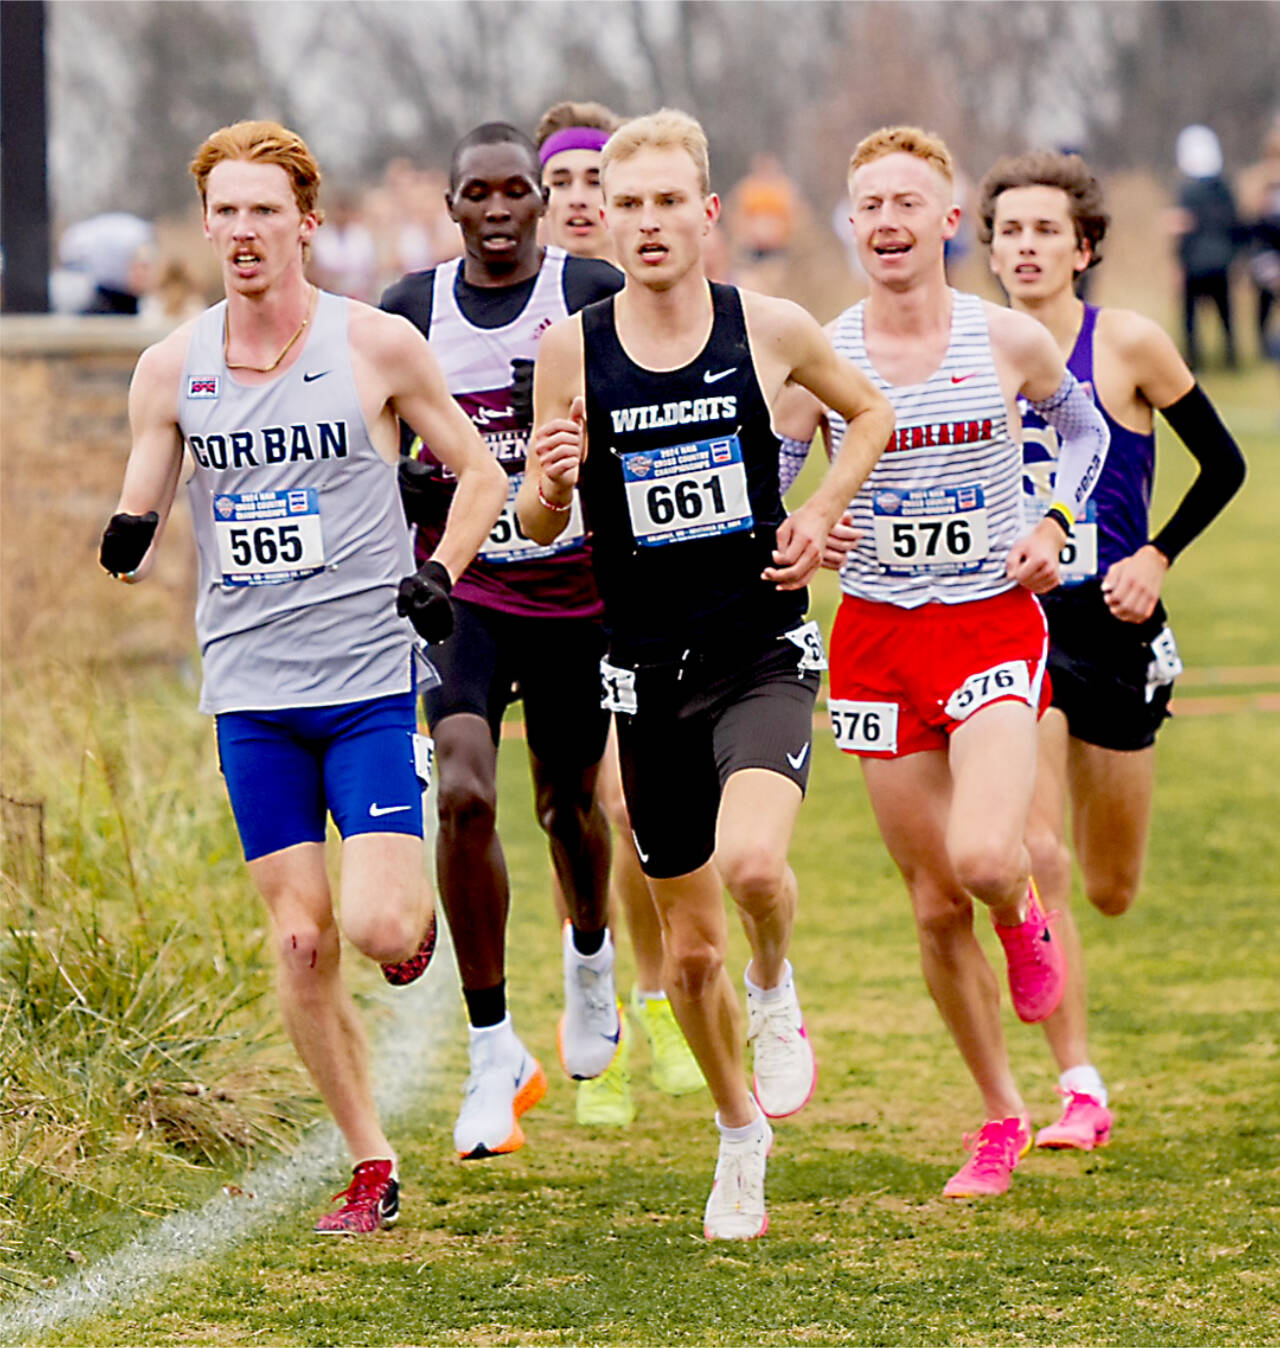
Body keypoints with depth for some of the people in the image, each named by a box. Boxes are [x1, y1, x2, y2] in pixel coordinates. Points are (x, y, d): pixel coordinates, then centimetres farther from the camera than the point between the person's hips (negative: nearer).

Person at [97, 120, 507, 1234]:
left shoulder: (378, 346, -4)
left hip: (371, 680, -3)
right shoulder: (170, 368, 3)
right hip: (251, 691, 3)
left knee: (376, 926, -14)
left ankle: (419, 912, 23)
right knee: (301, 943, 0)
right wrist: (128, 546, -15)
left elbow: (479, 473, 7)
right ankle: (372, 1170, 13)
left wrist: (439, 574, -9)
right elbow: (137, 526, 9)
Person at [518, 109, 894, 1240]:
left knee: (754, 863, -30)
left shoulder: (773, 330, -5)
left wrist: (817, 520, 1)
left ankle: (777, 987, 4)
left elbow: (871, 412, 15)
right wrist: (551, 482, -17)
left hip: (762, 657, -2)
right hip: (649, 673, 2)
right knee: (690, 948, 9)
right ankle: (742, 1138, 32)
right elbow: (539, 525, 5)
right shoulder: (572, 350, -3)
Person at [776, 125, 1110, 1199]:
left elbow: (1083, 427, 16)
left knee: (984, 858, -24)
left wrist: (1055, 526, 1)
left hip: (994, 624, -2)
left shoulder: (1008, 342, -4)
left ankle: (1024, 918, 14)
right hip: (876, 636, 2)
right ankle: (1002, 1120, 21)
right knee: (935, 906, 5)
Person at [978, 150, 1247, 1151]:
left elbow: (1223, 466, 3)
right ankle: (1079, 1092, -10)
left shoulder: (1129, 346, -6)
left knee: (1111, 890, 9)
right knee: (1033, 858, -16)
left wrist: (1156, 558, -7)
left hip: (1113, 628, -1)